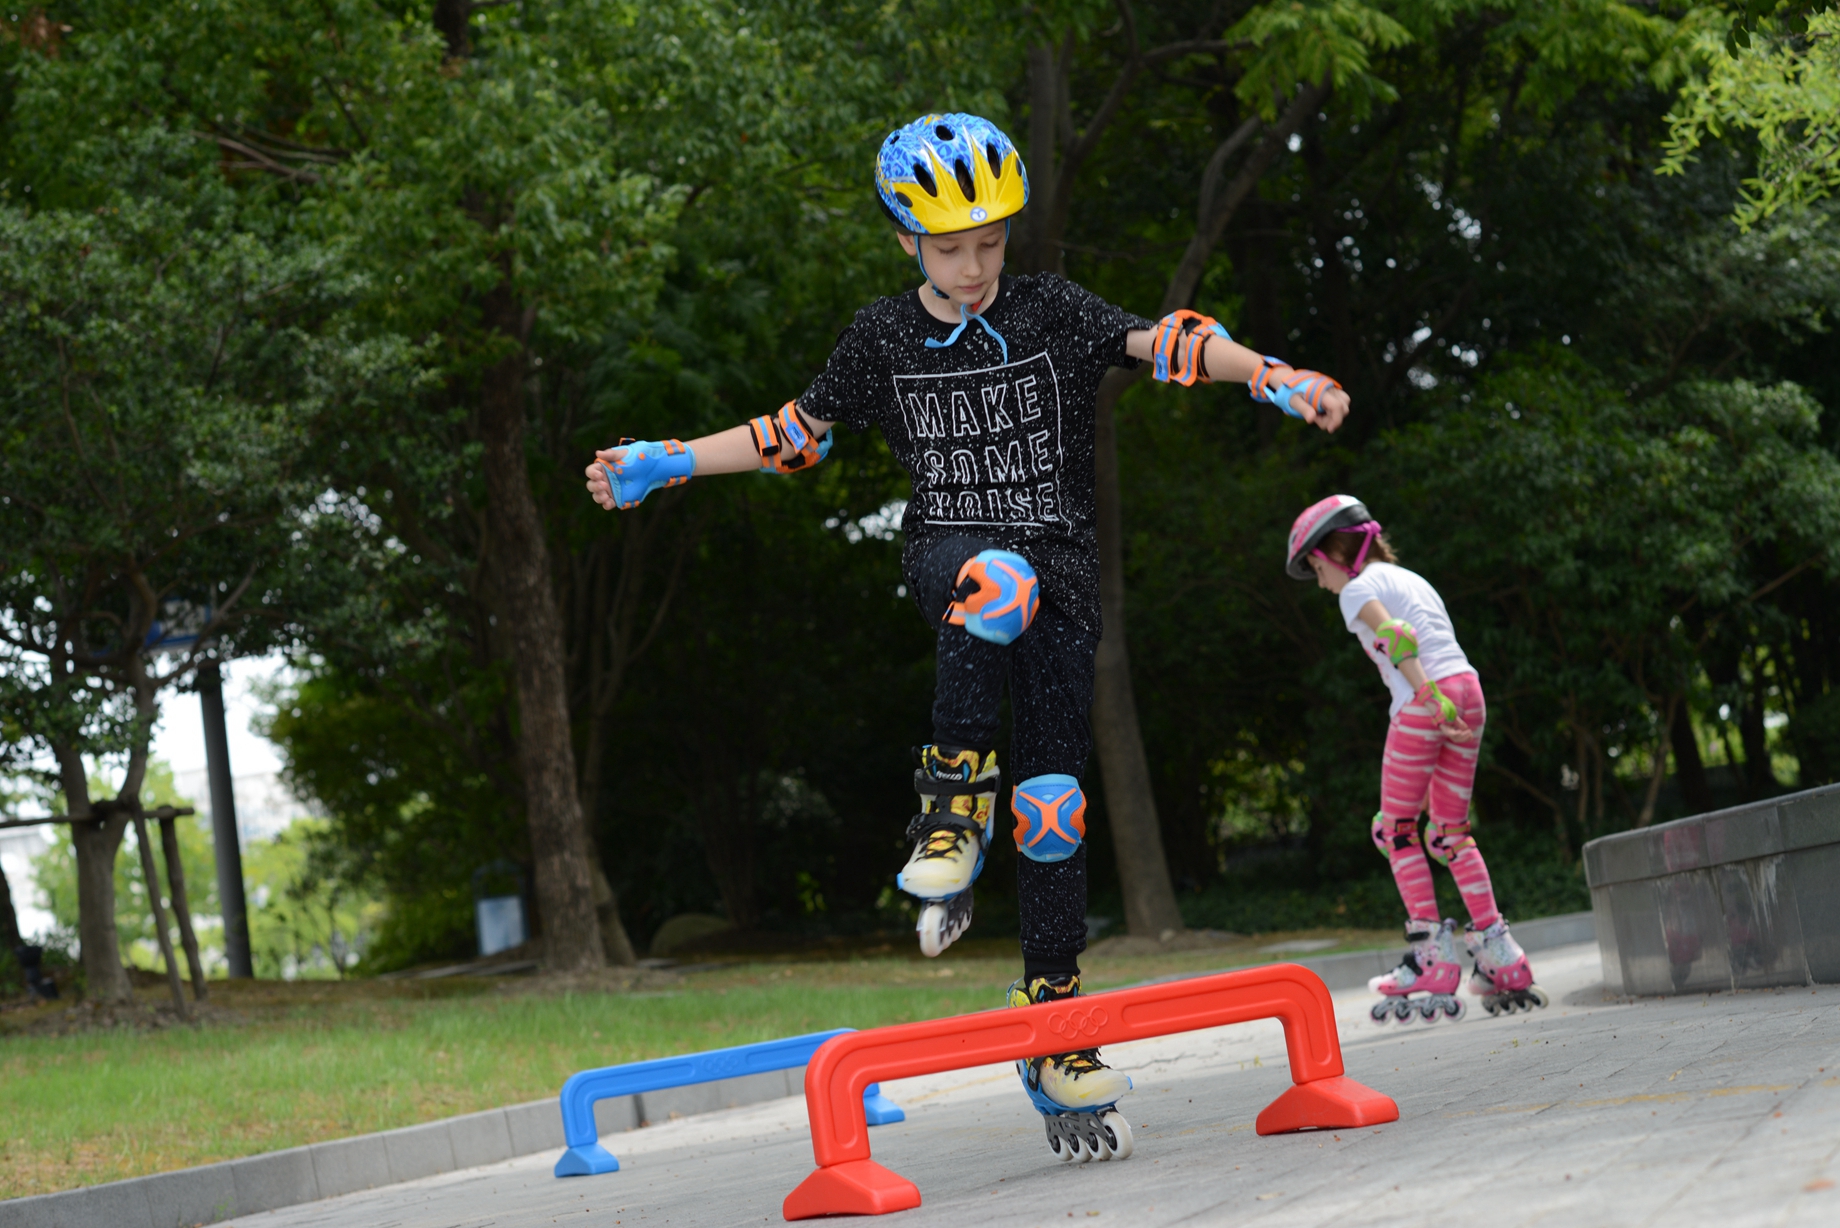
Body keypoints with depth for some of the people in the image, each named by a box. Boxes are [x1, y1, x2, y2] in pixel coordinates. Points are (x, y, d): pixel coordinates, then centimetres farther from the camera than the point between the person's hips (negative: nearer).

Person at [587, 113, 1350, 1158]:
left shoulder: (1053, 312, 2)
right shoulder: (884, 337, 7)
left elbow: (1167, 345, -9)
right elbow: (800, 432, 17)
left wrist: (1271, 376, -26)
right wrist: (662, 465, 12)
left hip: (1062, 567, 1)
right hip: (948, 551, 0)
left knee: (1054, 800, -5)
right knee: (1000, 578, -40)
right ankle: (953, 805, -31)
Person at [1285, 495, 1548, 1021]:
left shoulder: (1358, 588, 2)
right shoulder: (1411, 579, 27)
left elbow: (1394, 638, -16)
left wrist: (1429, 699, -24)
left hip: (1422, 702, -8)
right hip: (1468, 690, 8)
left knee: (1396, 830, 2)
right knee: (1450, 834, 13)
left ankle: (1433, 960, -3)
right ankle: (1501, 959, 7)